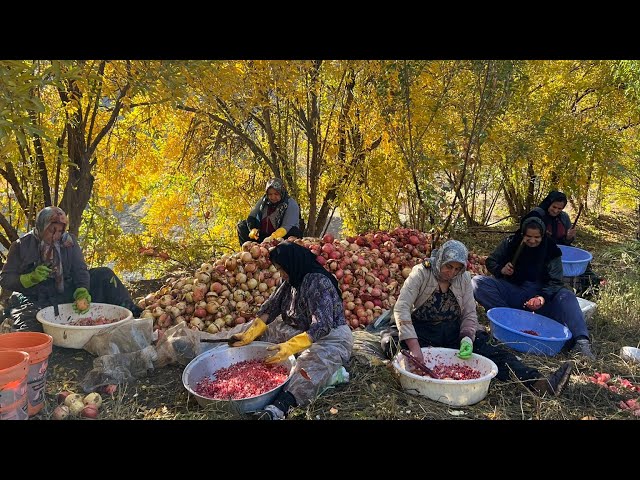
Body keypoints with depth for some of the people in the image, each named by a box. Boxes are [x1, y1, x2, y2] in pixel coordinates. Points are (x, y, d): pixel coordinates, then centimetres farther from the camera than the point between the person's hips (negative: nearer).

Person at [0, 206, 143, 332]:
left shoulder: (68, 241, 4)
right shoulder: (22, 245, -4)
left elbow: (80, 270, -5)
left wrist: (82, 293, -25)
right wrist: (31, 278, -22)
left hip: (67, 294, 3)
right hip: (36, 300, -3)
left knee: (103, 275, -11)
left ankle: (131, 313, -8)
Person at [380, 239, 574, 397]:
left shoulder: (464, 279, 0)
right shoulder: (421, 273, -13)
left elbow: (470, 314, 1)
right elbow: (401, 308, -24)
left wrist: (467, 338, -22)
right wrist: (414, 346, -36)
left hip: (454, 331, 2)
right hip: (422, 329, -2)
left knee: (491, 351, -22)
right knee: (391, 339, -32)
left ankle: (537, 382, -34)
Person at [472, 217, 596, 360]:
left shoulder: (551, 251, -1)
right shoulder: (510, 243, 1)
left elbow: (554, 282, -5)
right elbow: (490, 261, 10)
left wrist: (543, 297, -28)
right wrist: (501, 269, -15)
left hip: (540, 293, 0)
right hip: (512, 293, 1)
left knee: (567, 296, -31)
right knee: (478, 281, -24)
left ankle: (581, 341, -44)